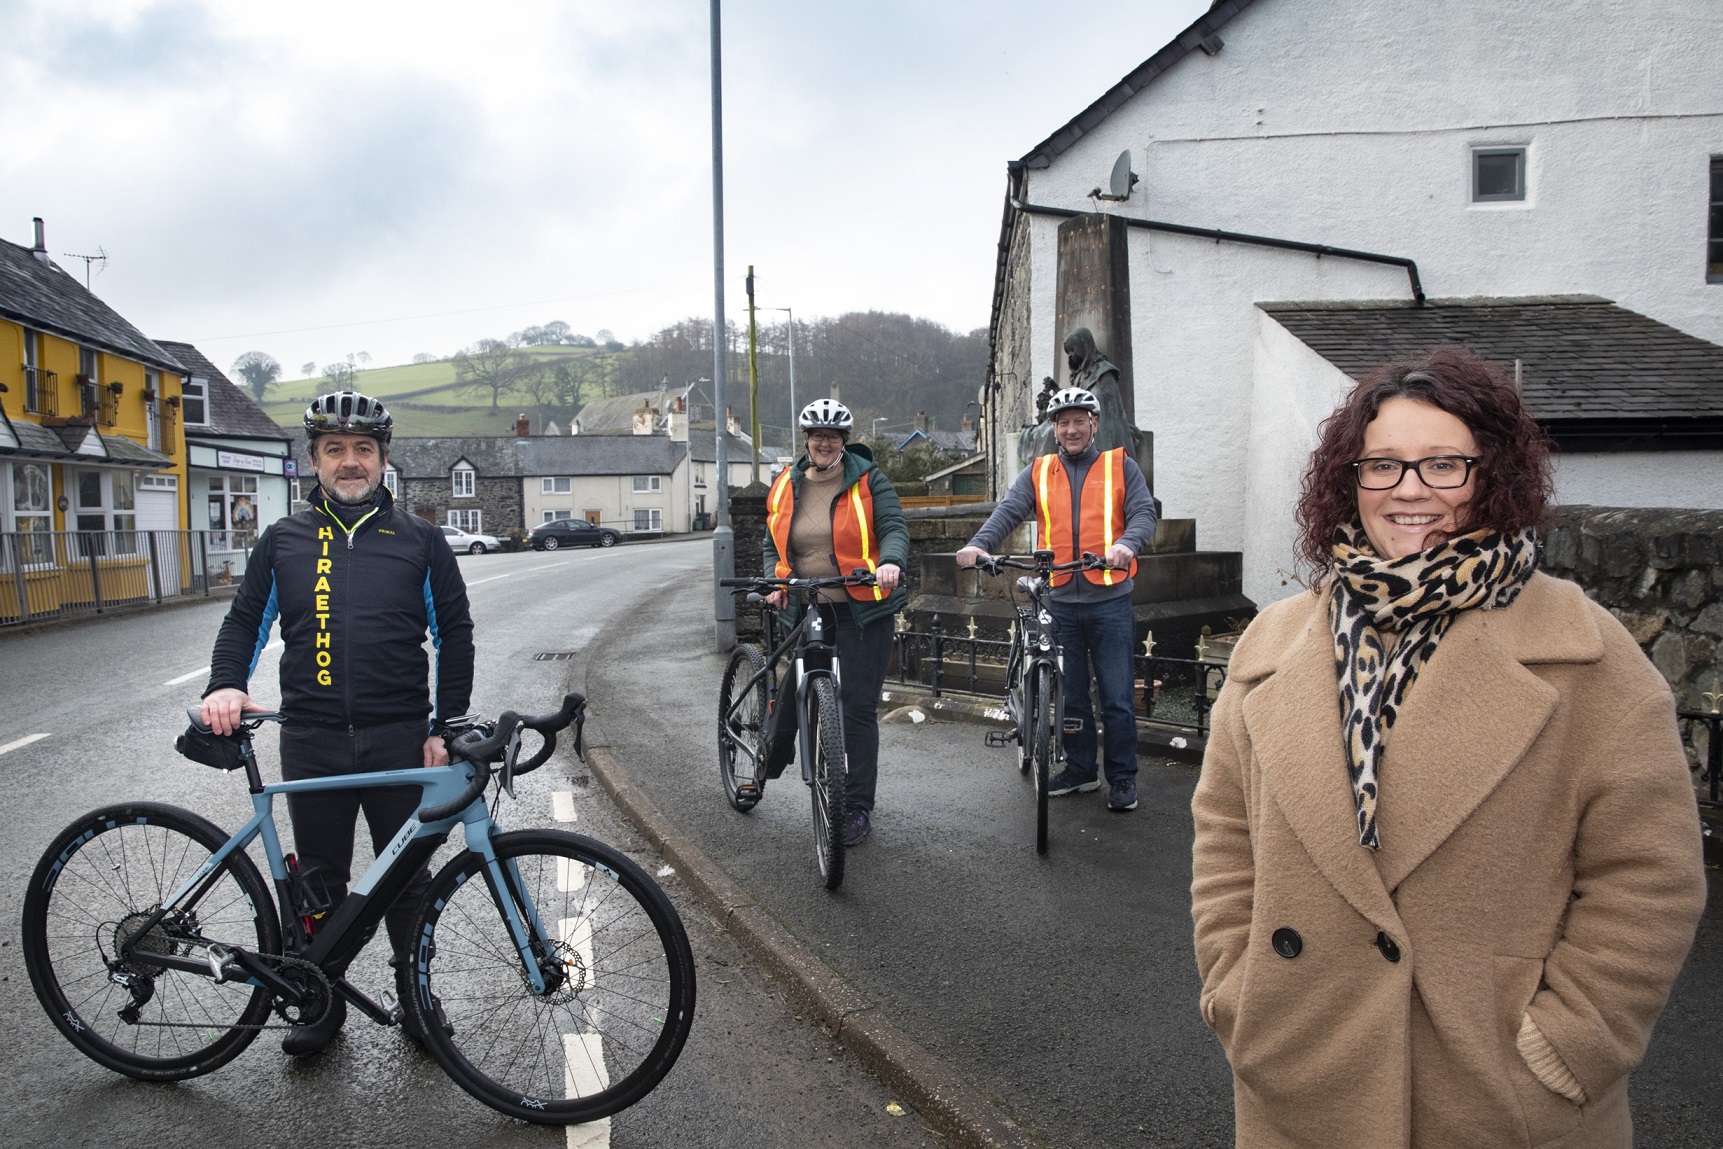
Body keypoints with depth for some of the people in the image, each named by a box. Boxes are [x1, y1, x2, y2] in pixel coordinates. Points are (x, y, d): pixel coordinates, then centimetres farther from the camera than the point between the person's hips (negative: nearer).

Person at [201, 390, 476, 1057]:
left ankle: (417, 994, 26)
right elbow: (246, 620, 12)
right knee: (319, 877, 12)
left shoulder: (419, 541, 4)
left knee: (408, 877, 9)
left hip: (401, 739, -1)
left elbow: (454, 634, 5)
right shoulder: (283, 542, 8)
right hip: (312, 743, 1)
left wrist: (444, 726, -2)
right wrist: (226, 684, -9)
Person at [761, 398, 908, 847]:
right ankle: (771, 762, 34)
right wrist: (775, 582, -3)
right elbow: (772, 544, 16)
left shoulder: (867, 480, -1)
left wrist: (891, 562, -31)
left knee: (858, 706, -2)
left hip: (863, 610, -3)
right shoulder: (785, 486, 9)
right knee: (792, 692, 5)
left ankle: (858, 807, 8)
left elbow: (894, 528, -9)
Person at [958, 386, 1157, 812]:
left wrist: (1127, 544, -28)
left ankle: (1123, 776, 14)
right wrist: (979, 544, -23)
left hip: (1109, 600, -2)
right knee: (1069, 693, 12)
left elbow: (1143, 512, -5)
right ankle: (1081, 769, 26)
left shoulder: (1121, 466, 5)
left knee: (1116, 695, 2)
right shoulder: (1039, 472, 10)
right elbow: (1009, 510, -4)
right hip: (1060, 601, 3)